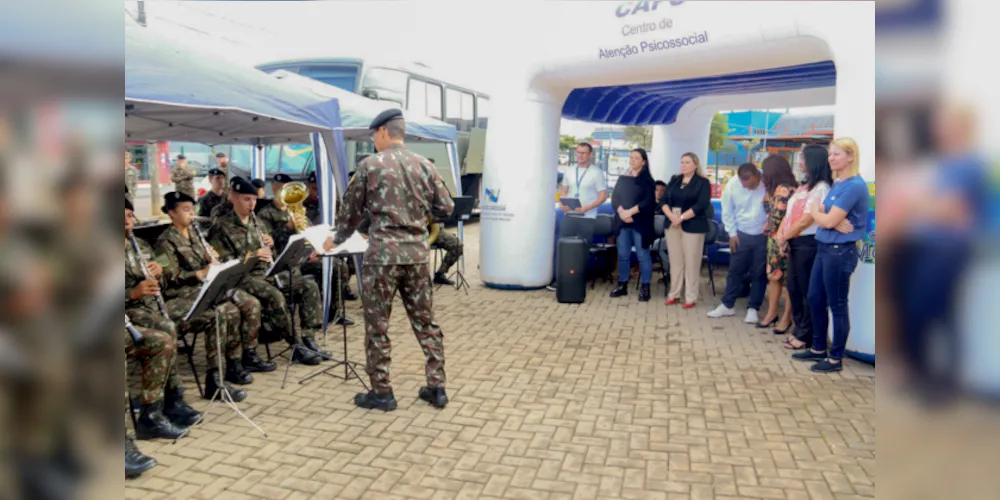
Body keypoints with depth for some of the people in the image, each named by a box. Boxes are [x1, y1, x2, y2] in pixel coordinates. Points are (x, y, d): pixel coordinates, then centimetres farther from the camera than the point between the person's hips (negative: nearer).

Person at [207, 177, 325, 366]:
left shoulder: (255, 221, 17)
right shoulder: (221, 226, -4)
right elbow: (222, 263, -10)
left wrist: (269, 245, -2)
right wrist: (251, 256, -22)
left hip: (267, 272, 7)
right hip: (243, 277, -7)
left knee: (309, 286, -12)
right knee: (275, 296, -35)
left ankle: (307, 337, -13)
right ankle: (296, 346, -25)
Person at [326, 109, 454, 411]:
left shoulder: (370, 165, -4)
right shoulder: (424, 165, 6)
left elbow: (351, 210, 4)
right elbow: (446, 208, 8)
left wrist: (337, 239, 21)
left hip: (383, 253, -4)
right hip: (417, 252, 4)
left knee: (377, 325, 6)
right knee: (425, 322, 12)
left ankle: (381, 392, 14)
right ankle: (437, 387, 17)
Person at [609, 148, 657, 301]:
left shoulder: (647, 180, 1)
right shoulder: (622, 178, 13)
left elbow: (649, 202, -9)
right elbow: (614, 197, 6)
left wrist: (630, 212, -17)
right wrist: (622, 212, -12)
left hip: (640, 223, -4)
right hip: (622, 222, 4)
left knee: (642, 255, -3)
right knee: (623, 254, 6)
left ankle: (645, 288, 3)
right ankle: (622, 285, 15)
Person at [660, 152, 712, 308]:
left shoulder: (703, 182, 0)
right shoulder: (674, 180, 13)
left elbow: (701, 205, -12)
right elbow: (664, 201, 5)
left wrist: (681, 217, -17)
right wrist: (671, 216, -13)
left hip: (693, 227, -4)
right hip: (672, 226, 4)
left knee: (691, 262, -2)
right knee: (675, 261, 8)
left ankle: (691, 297, 4)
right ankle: (674, 294, 16)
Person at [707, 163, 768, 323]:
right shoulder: (732, 185, -13)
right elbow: (727, 212, -2)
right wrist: (732, 233, -1)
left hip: (764, 235, -1)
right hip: (741, 234, 2)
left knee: (759, 273, 6)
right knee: (735, 270, 9)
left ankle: (753, 308, 17)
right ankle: (727, 305, 21)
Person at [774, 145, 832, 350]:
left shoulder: (821, 188, -13)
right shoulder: (803, 185, 15)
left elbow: (806, 220, -17)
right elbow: (790, 212, 13)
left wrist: (784, 237, -8)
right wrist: (781, 234, -1)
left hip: (808, 243, -9)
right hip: (794, 243, 9)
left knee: (807, 290, 0)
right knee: (793, 287, 14)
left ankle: (806, 335, 11)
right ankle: (799, 329, 26)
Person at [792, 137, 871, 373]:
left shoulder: (854, 186, -17)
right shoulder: (837, 184, 12)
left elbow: (828, 221, -19)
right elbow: (823, 213, 6)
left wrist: (815, 211, 2)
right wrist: (828, 217, -17)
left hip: (840, 251, -9)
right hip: (824, 247, 9)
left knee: (837, 305, 1)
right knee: (815, 299, 15)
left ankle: (836, 358, 14)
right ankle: (818, 348, 29)